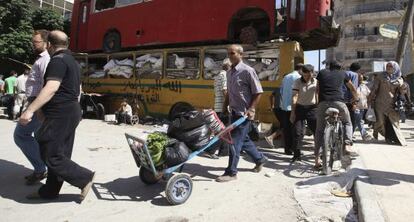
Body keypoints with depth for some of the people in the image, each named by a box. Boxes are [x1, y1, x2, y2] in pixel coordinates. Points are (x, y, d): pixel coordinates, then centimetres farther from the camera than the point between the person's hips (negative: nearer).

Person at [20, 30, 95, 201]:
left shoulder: (58, 60, -13)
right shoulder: (72, 61, 18)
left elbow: (51, 88, -25)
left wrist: (30, 110, -28)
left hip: (60, 114, -10)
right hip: (71, 112, 10)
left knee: (51, 156, -4)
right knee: (59, 154, 13)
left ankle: (85, 177, 0)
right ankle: (49, 191, 22)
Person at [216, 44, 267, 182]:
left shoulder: (247, 71, -13)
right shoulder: (229, 73, 10)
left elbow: (258, 92, -13)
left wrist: (251, 109, -20)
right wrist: (225, 107, 16)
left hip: (244, 113, -8)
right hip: (234, 111, 8)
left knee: (235, 141, -6)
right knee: (243, 139, 18)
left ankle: (231, 172, 6)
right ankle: (260, 159, 39)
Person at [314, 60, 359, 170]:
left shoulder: (322, 73, 21)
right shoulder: (342, 73, 21)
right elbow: (352, 88, 33)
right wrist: (356, 99, 50)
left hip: (323, 103, 1)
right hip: (338, 102, 0)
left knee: (319, 130, 8)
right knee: (347, 123, 25)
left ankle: (317, 160, 6)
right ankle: (347, 145, 3)